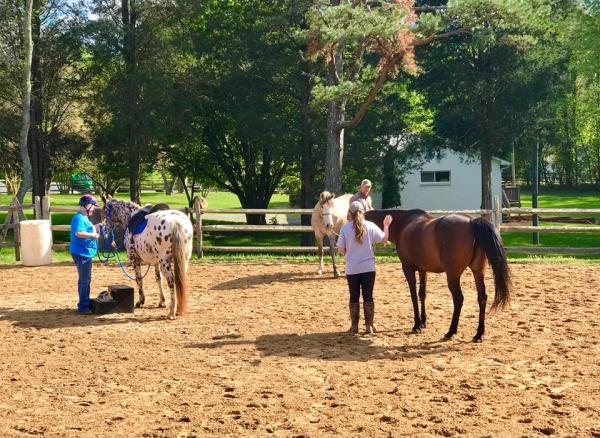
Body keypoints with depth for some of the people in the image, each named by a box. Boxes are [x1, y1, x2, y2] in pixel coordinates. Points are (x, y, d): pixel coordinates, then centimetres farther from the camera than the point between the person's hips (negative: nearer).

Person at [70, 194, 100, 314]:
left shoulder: (84, 218, 16)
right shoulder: (79, 218, -16)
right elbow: (78, 233, -30)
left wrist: (94, 230, 11)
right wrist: (93, 235, -22)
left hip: (86, 252, 11)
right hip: (81, 253, -11)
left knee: (86, 279, 18)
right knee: (84, 279, -7)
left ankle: (85, 303, 28)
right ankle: (83, 306, -3)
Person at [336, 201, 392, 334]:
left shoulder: (345, 228, -6)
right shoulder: (370, 226, -4)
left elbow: (341, 249, -5)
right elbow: (384, 239, 2)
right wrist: (386, 226, 17)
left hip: (352, 268, 0)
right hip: (368, 267, 0)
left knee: (354, 297, 8)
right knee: (368, 296, 5)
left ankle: (354, 326, 12)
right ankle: (369, 325, 6)